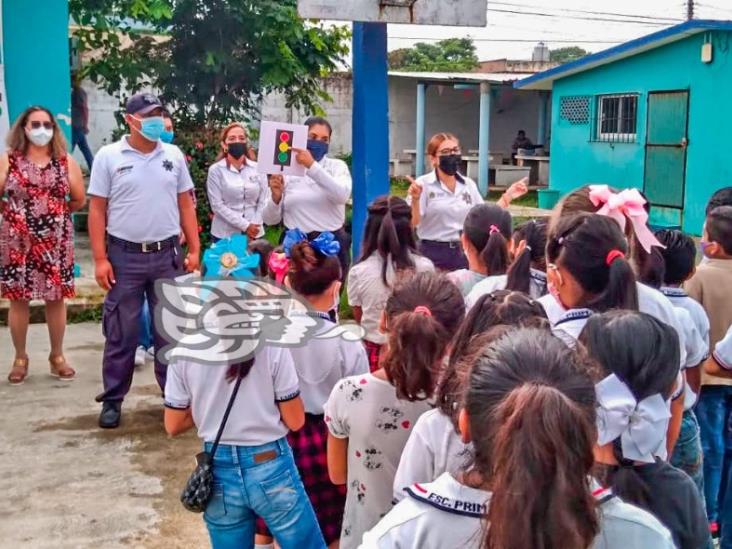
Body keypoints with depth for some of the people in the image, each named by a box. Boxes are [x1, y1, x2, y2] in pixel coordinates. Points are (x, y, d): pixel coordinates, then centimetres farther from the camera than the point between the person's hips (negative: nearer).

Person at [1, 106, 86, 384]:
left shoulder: (66, 161, 2)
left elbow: (79, 200, 5)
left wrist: (56, 213, 9)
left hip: (56, 242, 1)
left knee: (56, 298, 7)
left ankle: (57, 356, 20)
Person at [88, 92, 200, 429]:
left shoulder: (173, 156, 6)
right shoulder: (108, 157, -3)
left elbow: (185, 204, 10)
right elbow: (97, 210, -3)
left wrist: (194, 250, 4)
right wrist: (100, 259, -8)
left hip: (168, 255, 3)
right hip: (124, 256, -2)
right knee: (121, 332, 5)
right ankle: (112, 399, 17)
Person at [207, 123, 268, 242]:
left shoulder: (257, 168, 6)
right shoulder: (216, 170, -2)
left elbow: (263, 201, 5)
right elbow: (217, 205, -9)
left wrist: (254, 225, -9)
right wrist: (245, 226, -14)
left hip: (254, 234, 2)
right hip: (225, 235, -2)